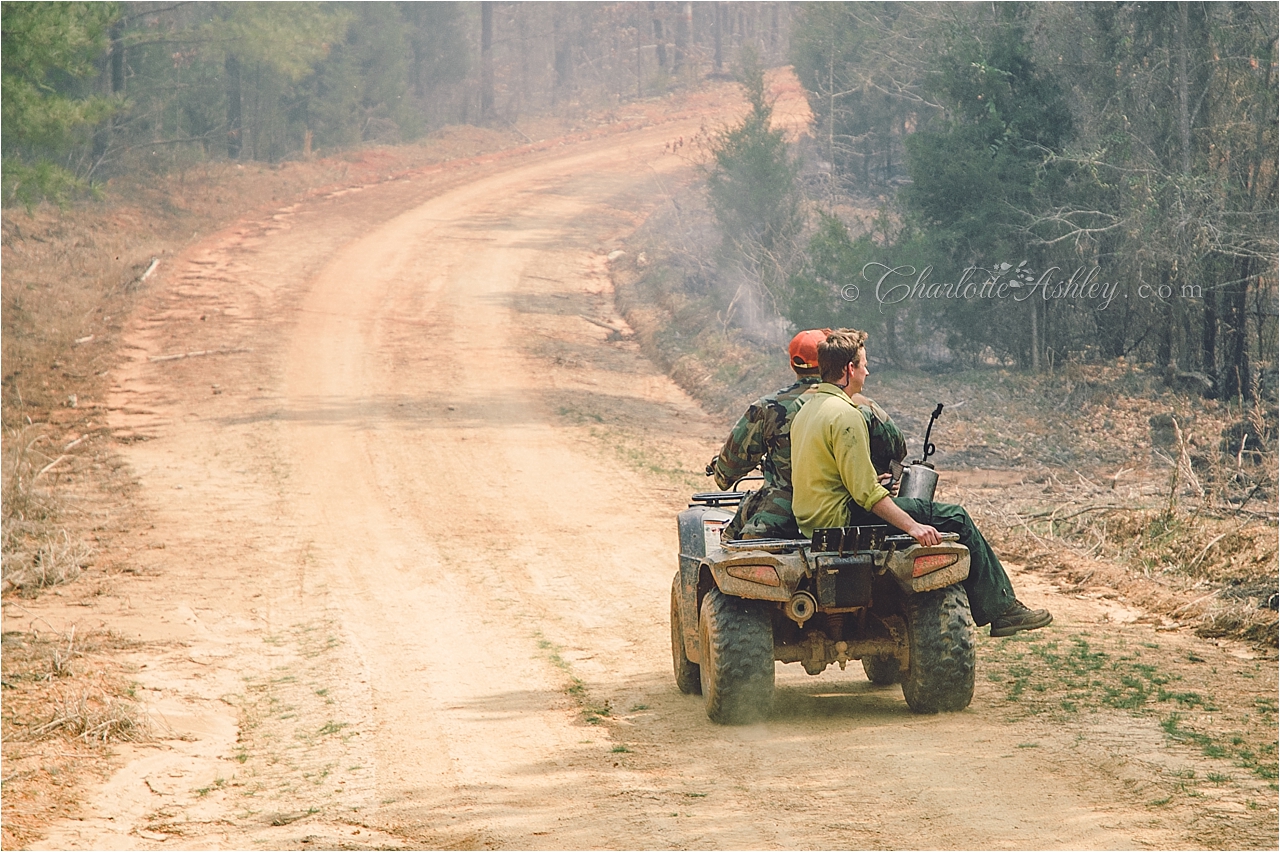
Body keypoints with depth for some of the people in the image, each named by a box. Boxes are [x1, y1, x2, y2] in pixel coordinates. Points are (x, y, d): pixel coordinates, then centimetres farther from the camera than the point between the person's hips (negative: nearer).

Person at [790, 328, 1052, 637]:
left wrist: (873, 485, 27)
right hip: (842, 519, -10)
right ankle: (1001, 608, 1)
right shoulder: (844, 415, -18)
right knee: (954, 517, -5)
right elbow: (865, 491, -23)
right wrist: (911, 526, -25)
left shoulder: (806, 410, 13)